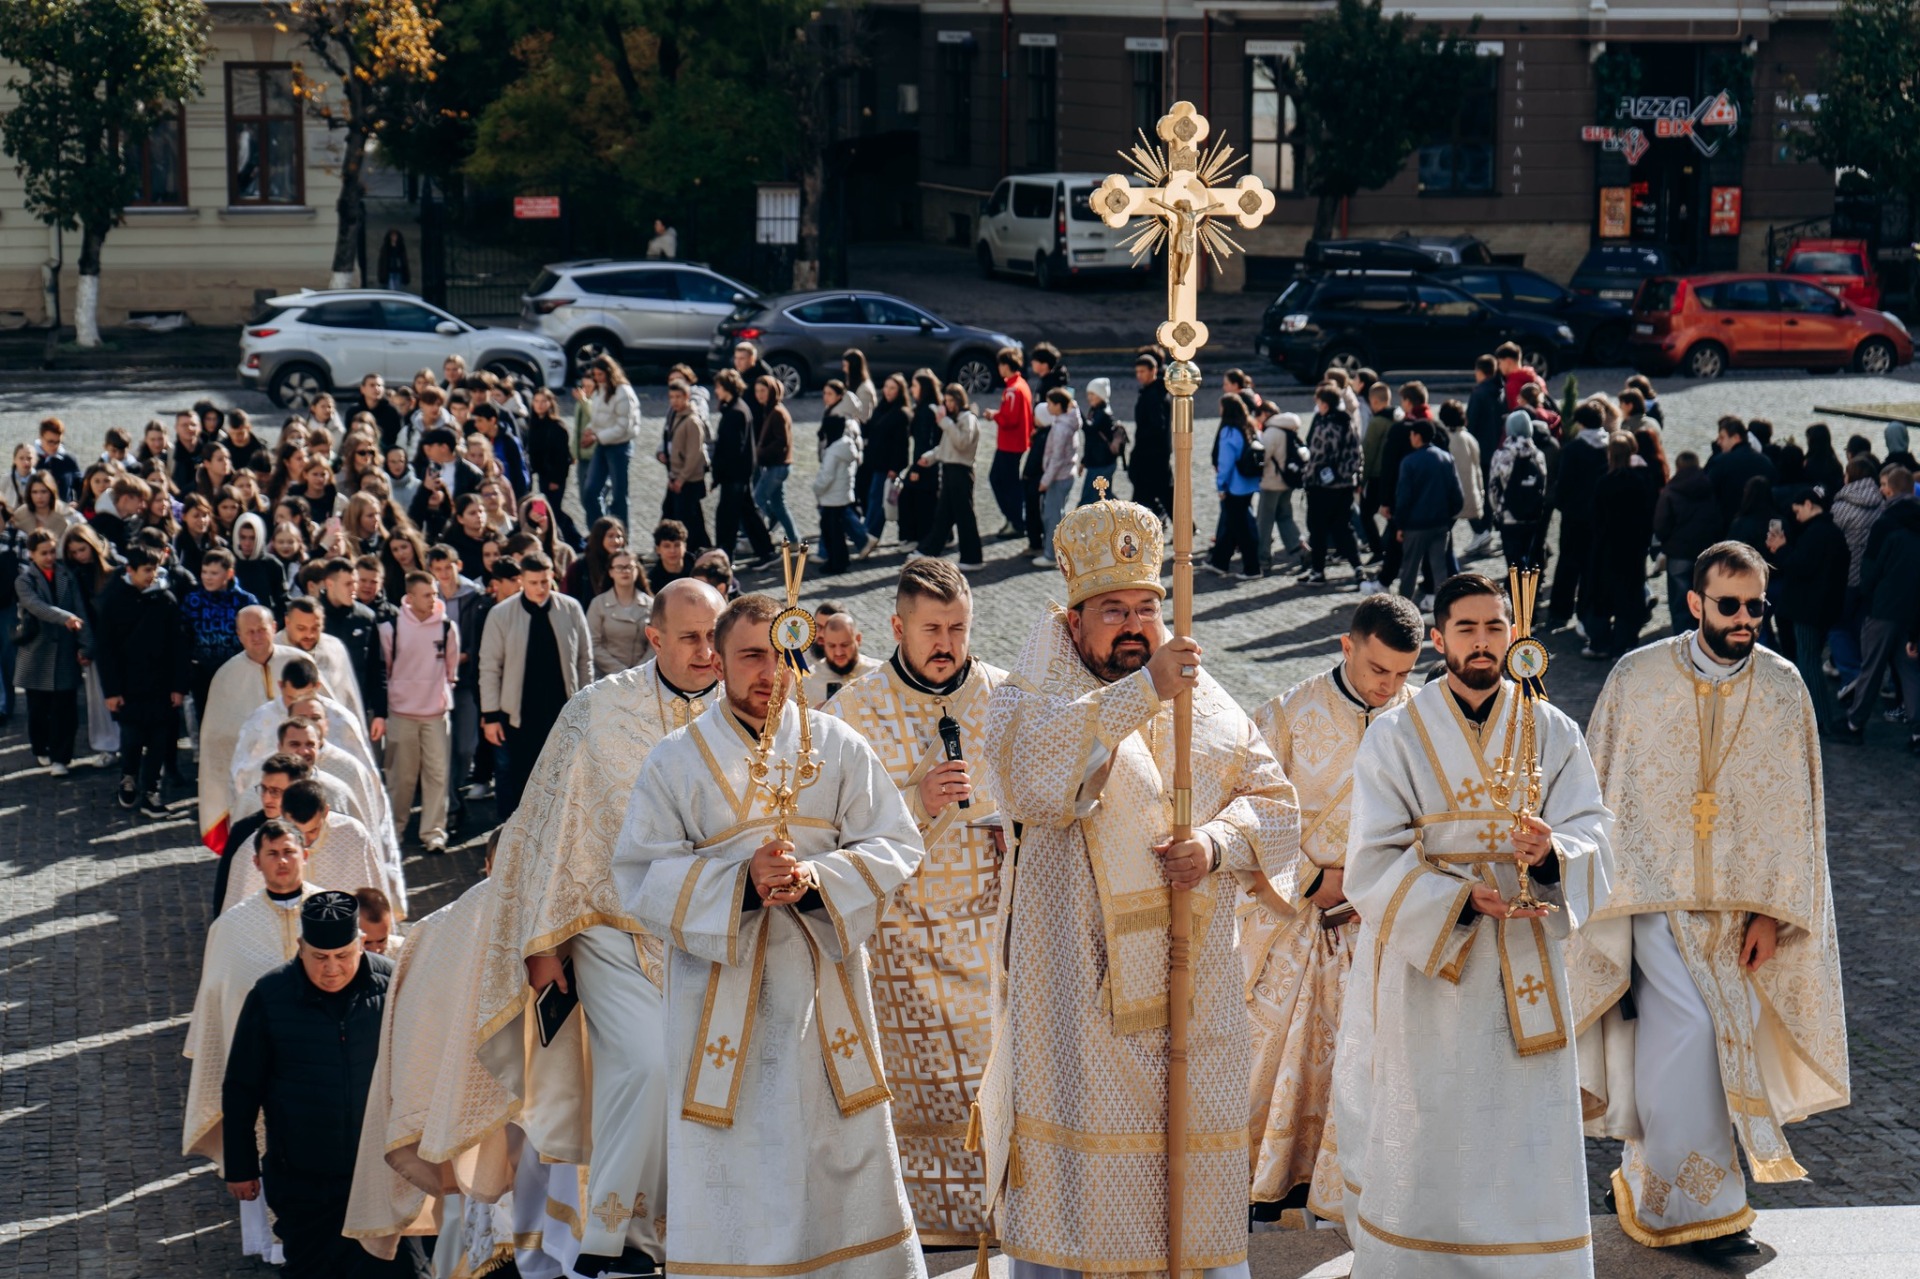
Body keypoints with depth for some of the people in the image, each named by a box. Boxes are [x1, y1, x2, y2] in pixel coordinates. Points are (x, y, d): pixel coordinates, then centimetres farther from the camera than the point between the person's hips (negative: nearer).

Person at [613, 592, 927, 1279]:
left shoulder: (837, 748, 5)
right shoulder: (676, 761, 1)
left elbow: (896, 848, 1)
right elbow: (639, 877, -4)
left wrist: (818, 879, -17)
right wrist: (740, 882, -18)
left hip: (823, 985, 2)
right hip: (721, 991, -2)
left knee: (843, 1157, 5)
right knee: (729, 1173, -1)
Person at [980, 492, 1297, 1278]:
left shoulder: (1205, 701, 11)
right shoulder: (1026, 699, -1)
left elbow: (1275, 805, 11)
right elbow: (1033, 775, -23)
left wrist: (1218, 843, -10)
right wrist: (1142, 691, -28)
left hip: (1193, 976, 4)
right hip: (1076, 986, -3)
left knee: (1199, 1164, 7)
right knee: (1073, 1162, -2)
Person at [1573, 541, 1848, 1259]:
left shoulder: (1782, 688, -1)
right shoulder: (1636, 679, -6)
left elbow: (1794, 809, 1)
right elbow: (1600, 793, 2)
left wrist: (1770, 913, -5)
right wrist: (1599, 892, 1)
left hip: (1739, 904, 2)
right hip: (1654, 894, -2)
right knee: (1690, 1028, -16)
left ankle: (1648, 1179, 28)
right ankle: (1703, 1206, -5)